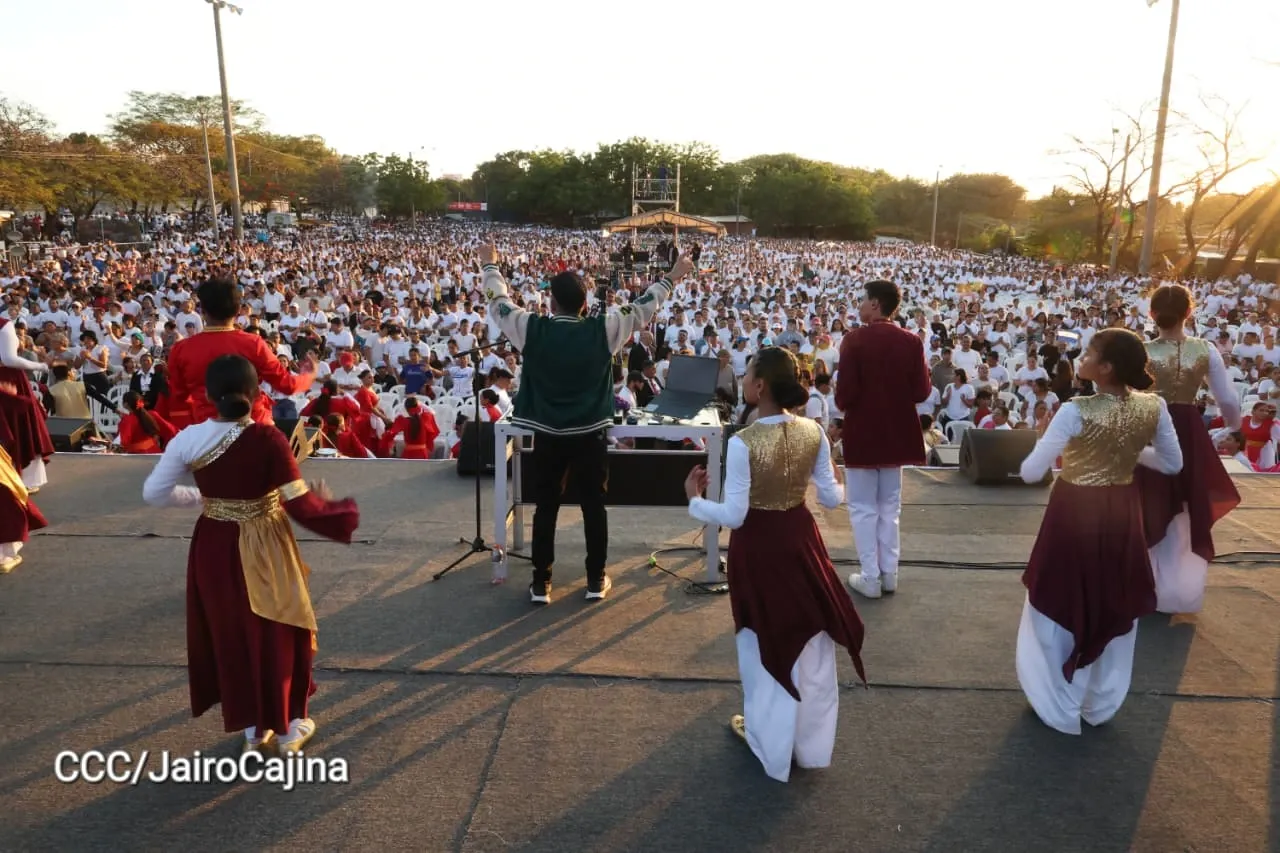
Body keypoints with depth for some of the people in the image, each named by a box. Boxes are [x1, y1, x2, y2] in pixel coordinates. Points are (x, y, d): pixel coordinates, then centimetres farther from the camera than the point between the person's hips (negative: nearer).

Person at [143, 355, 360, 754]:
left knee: (228, 632, 20)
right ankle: (288, 727, 29)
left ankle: (251, 728, 33)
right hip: (263, 551, -3)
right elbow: (301, 506, -22)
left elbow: (153, 493, -1)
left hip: (213, 546, 4)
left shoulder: (188, 439, -10)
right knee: (276, 631, 16)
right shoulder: (268, 439, -21)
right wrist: (328, 503, -2)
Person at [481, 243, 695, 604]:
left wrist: (491, 265, 25)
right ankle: (596, 580, 20)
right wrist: (672, 278, 18)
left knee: (546, 507, 10)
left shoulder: (532, 329, -9)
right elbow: (640, 309, 4)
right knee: (594, 505, 11)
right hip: (591, 435, 0)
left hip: (548, 436, 0)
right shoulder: (603, 330, -9)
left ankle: (541, 583, 16)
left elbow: (499, 303, 8)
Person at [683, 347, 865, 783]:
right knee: (809, 639, 19)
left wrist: (694, 499, -4)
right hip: (799, 539, 4)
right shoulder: (814, 433, -9)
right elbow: (831, 498, -3)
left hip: (758, 546, -4)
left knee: (765, 642, 15)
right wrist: (835, 480, 18)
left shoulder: (742, 443, -23)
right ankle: (811, 739, 36)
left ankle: (770, 737, 32)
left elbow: (733, 516, -19)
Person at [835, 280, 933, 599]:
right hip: (896, 433, 5)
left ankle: (870, 577, 9)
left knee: (863, 507, 6)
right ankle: (889, 573, 21)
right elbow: (922, 393, -3)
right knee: (889, 505, 17)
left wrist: (843, 405, 2)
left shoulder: (855, 340, -16)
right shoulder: (911, 341, -3)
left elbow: (845, 394, -19)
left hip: (862, 433, -4)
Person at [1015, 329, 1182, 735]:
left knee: (1059, 609, 14)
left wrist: (1057, 447, 1)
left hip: (1074, 514, -5)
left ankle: (1061, 709, 27)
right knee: (1116, 612, 22)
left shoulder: (1077, 411, -23)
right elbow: (1173, 464, 6)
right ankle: (1100, 706, 37)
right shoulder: (1154, 408, -8)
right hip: (1122, 515, 5)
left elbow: (1031, 472, -19)